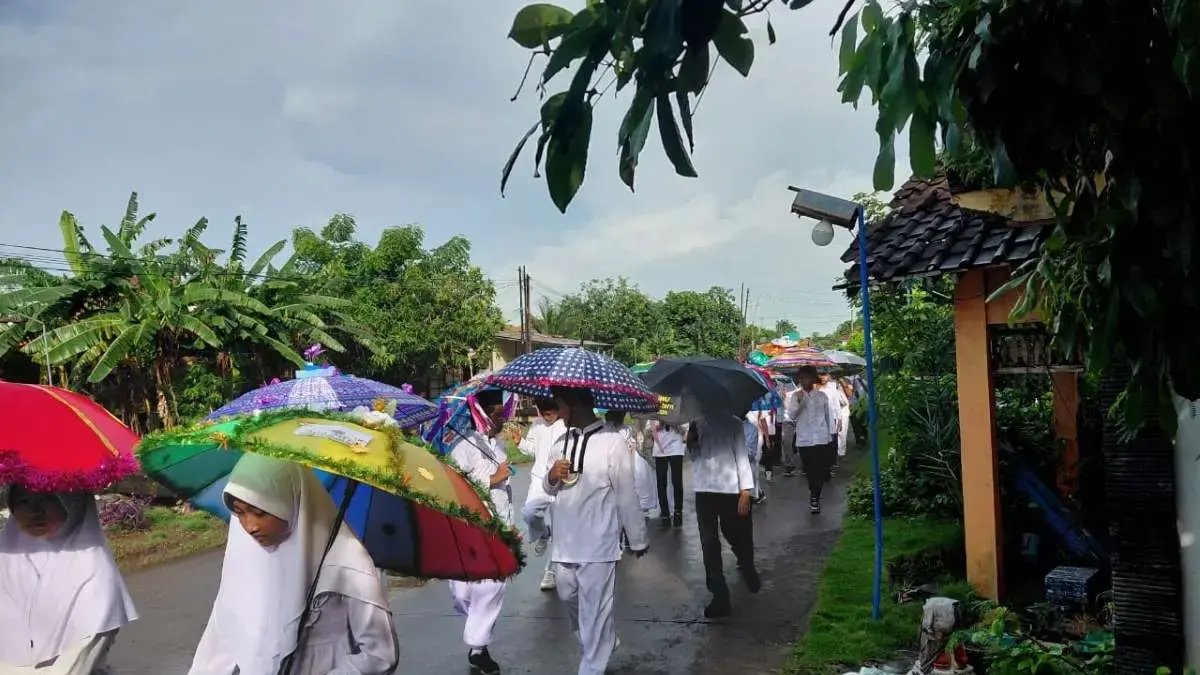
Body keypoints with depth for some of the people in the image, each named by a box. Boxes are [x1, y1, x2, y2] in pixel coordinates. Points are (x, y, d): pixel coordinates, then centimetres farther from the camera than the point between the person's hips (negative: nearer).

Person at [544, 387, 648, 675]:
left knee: (595, 612, 2)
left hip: (597, 545, -7)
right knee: (569, 599, 19)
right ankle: (603, 642, 44)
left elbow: (627, 496, -7)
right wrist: (552, 476, -8)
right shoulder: (562, 441, 6)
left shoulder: (612, 442, -14)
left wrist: (638, 540, 0)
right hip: (564, 542, 7)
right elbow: (550, 489, 16)